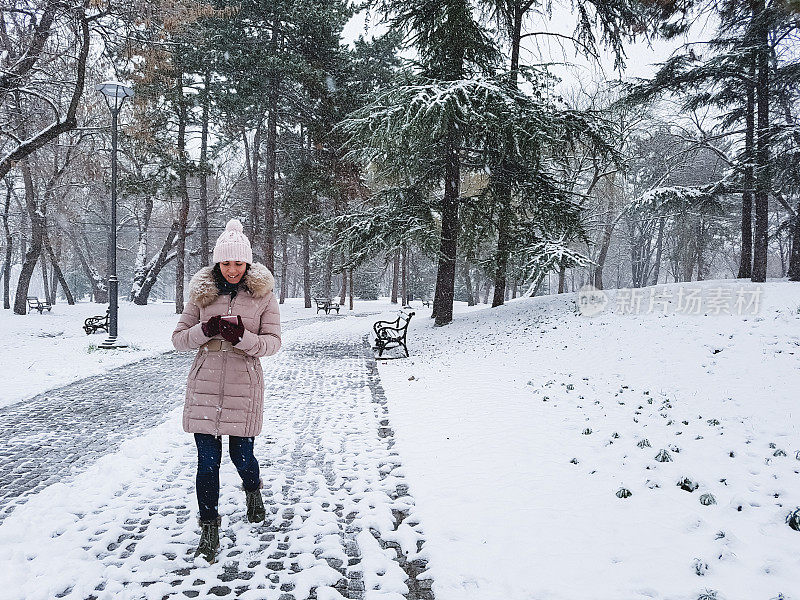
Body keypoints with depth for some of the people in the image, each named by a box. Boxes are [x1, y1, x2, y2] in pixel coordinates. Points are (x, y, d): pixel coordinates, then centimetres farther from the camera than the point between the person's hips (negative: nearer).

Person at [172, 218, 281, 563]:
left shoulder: (263, 295, 0)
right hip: (204, 385, 1)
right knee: (207, 460, 2)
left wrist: (243, 337, -22)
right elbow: (178, 339, 6)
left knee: (241, 454, 7)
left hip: (244, 386, -1)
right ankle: (209, 529, 16)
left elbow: (273, 342, -4)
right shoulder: (202, 293, 4)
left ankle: (253, 491, 42)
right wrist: (205, 330, -15)